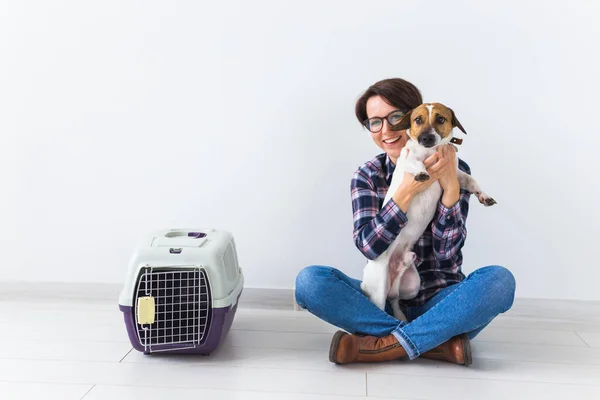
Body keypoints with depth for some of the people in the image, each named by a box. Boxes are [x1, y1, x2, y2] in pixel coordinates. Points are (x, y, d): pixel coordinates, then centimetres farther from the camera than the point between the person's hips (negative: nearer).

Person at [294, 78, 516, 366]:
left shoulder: (454, 170, -3)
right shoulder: (367, 176, 1)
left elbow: (447, 252, -10)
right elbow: (369, 246, -13)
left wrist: (450, 186, -22)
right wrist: (407, 191, -24)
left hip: (441, 301, -1)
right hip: (385, 301, 1)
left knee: (499, 280, -30)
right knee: (310, 280, -24)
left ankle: (384, 345, -28)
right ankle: (438, 342, -26)